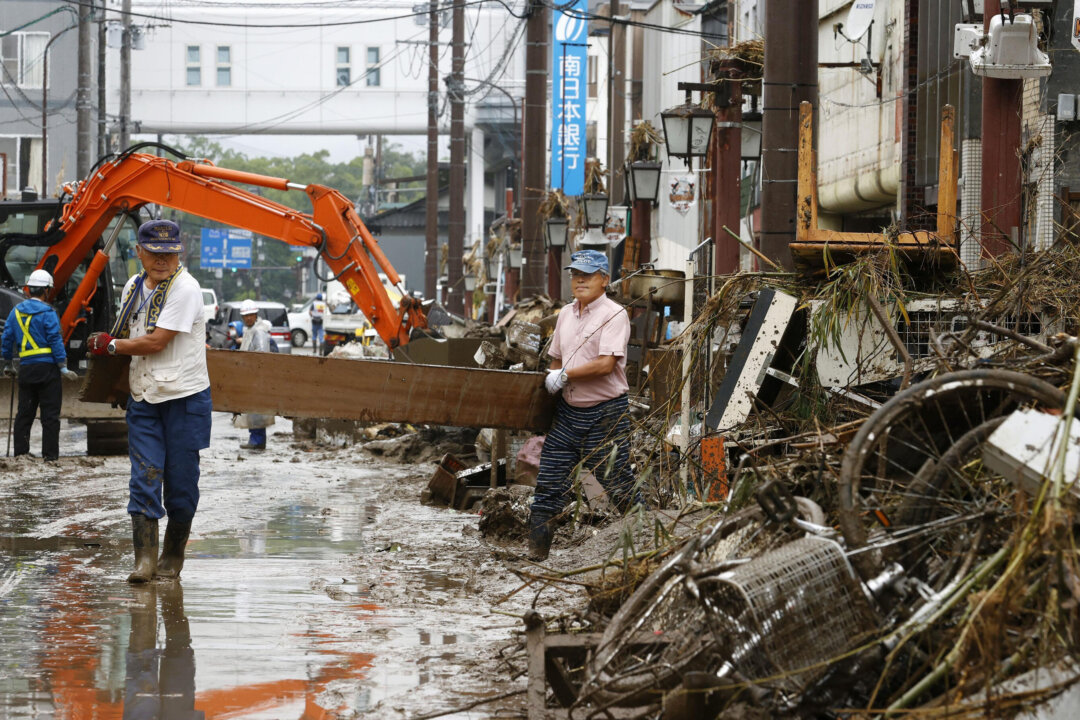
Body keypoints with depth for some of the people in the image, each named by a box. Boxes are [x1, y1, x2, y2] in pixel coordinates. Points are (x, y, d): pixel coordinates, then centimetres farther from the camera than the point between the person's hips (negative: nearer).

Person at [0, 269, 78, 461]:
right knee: (50, 414, -3)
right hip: (47, 367, -5)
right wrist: (63, 367, -9)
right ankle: (50, 455, -5)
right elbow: (55, 341, -12)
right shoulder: (47, 313, -9)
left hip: (26, 368, 5)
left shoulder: (16, 312, 8)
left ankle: (20, 452, 11)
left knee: (24, 413, 12)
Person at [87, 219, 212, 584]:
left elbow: (156, 342, -18)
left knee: (180, 482, 2)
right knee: (144, 478, -6)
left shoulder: (185, 288, -14)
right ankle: (145, 558, -8)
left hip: (185, 396, -5)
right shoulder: (134, 287, 9)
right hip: (144, 399, 5)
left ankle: (172, 557, 17)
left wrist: (111, 345, -6)